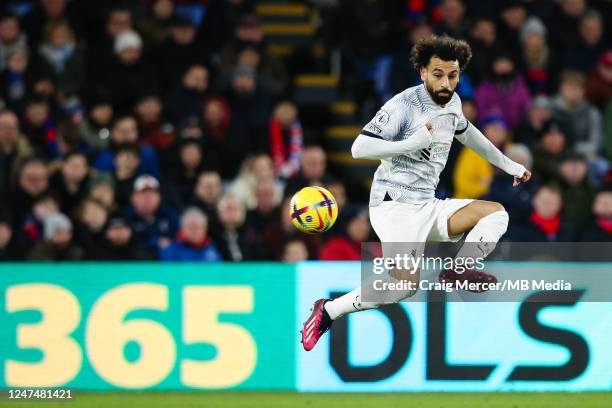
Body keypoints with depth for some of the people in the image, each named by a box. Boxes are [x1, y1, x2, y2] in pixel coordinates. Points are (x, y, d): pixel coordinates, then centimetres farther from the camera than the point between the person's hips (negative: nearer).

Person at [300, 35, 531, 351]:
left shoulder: (452, 102, 10)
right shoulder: (403, 105, -14)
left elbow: (466, 132, 34)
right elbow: (359, 148, -19)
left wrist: (507, 164, 38)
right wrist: (412, 144, -24)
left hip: (427, 207, 8)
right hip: (394, 204, -8)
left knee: (496, 213, -2)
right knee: (406, 281, -27)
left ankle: (456, 272, -10)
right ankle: (327, 311, -14)